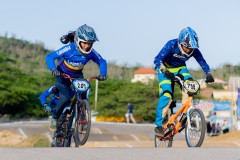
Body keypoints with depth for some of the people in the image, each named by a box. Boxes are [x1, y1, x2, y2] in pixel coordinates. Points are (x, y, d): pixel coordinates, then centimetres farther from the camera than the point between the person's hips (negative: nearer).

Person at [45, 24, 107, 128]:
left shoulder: (91, 53, -21)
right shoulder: (69, 49, -31)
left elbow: (102, 62, -5)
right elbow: (49, 57, -31)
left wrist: (102, 74, -24)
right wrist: (53, 69, -47)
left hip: (77, 75, 4)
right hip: (63, 74, -4)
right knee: (65, 98, -19)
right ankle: (55, 118, 4)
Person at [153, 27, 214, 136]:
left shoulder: (194, 50, -21)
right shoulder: (171, 45, -32)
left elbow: (203, 63, -13)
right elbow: (157, 60, -37)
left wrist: (209, 74, -31)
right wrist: (165, 71, -54)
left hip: (180, 69, 4)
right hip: (166, 69, -4)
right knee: (166, 94, -21)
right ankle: (159, 125, -17)